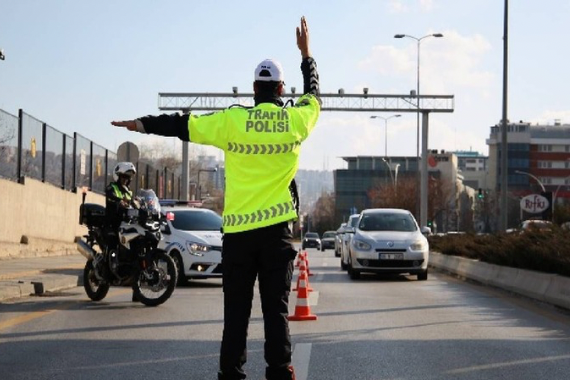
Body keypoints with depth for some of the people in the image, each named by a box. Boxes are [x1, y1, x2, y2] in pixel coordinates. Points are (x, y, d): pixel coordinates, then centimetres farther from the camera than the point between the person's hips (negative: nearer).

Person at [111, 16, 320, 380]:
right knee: (276, 307, 2)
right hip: (276, 228, 0)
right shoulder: (294, 120, 1)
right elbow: (314, 95, 22)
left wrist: (142, 124, 17)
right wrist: (307, 54, 34)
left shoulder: (232, 120, -2)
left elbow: (183, 124, 5)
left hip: (237, 228, 0)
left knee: (236, 309, 5)